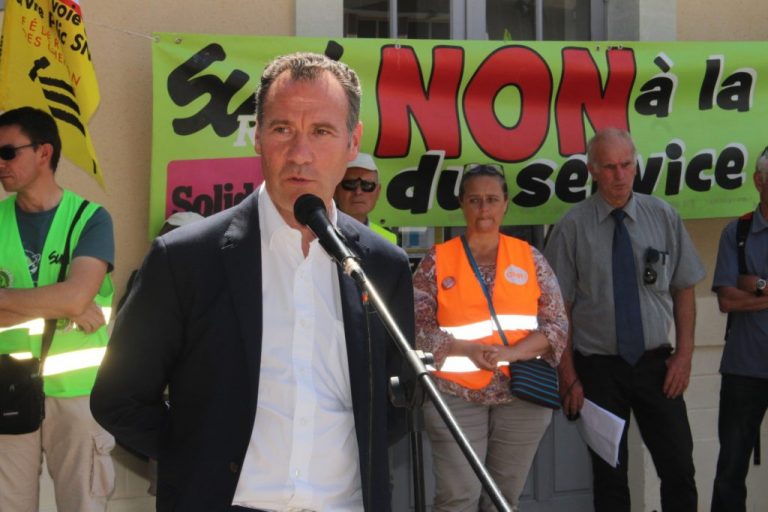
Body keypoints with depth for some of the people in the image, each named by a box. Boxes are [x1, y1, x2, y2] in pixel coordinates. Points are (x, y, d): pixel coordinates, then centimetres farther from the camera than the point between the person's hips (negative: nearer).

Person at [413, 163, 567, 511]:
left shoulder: (530, 258, 5)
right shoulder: (437, 260, 1)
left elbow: (557, 324, 2)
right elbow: (417, 327, -2)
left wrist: (507, 352, -14)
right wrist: (469, 350, -17)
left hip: (522, 395, 2)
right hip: (456, 396, -2)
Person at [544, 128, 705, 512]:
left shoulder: (663, 217, 0)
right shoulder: (572, 228, -7)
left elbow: (684, 291, 6)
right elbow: (560, 309, -5)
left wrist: (684, 354, -1)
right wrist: (569, 377, -6)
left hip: (656, 365, 2)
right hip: (599, 368, -2)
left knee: (679, 471, 5)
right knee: (609, 479, 10)